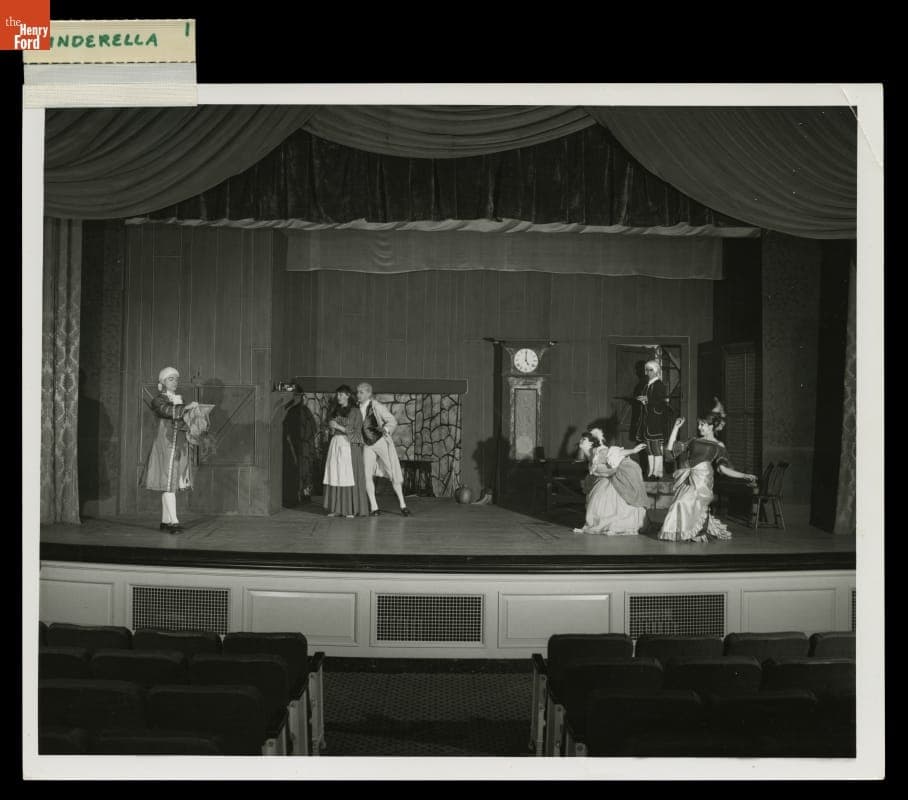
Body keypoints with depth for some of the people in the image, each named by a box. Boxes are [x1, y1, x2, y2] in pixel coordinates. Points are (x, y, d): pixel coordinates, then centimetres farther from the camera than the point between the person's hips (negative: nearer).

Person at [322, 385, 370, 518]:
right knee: (335, 477, 0)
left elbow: (356, 432, -7)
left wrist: (339, 427, -12)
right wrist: (331, 429, 0)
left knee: (350, 477, -8)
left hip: (350, 447, -5)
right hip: (336, 445, 5)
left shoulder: (355, 412, -1)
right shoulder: (334, 411, 16)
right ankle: (337, 508, 4)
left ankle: (352, 510, -4)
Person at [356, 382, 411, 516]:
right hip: (368, 445, 4)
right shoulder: (358, 408, 0)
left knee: (393, 475, -3)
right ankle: (374, 508, -1)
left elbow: (392, 421, -15)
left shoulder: (377, 406, -15)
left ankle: (403, 505, 10)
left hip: (382, 442, -4)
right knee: (367, 476, -8)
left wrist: (385, 429, -33)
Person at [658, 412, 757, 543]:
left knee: (685, 502, -20)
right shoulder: (694, 441, 20)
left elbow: (723, 468, -1)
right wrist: (676, 427, 18)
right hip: (689, 478, 5)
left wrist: (745, 476, -11)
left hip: (703, 478, -4)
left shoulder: (718, 446, 7)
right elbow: (671, 447, 19)